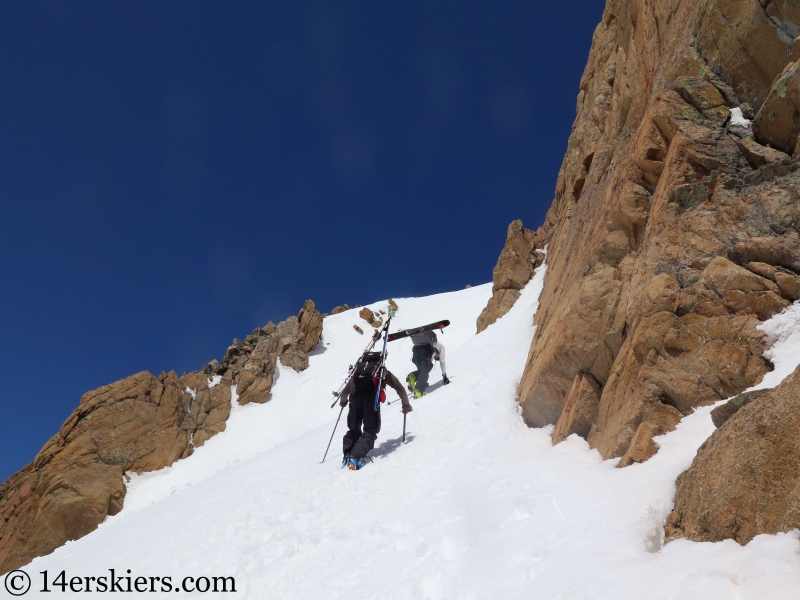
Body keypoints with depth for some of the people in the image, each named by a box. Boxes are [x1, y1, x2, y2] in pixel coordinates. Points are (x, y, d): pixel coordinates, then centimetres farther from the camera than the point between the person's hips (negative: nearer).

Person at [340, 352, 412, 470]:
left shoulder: (359, 368, 34)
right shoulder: (385, 373, 30)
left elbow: (346, 391, 36)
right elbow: (400, 390, 29)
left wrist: (343, 401, 55)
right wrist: (406, 405, 41)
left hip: (355, 396, 3)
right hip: (371, 395, -3)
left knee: (353, 429, 19)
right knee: (370, 431, 0)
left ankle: (347, 456, 4)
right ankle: (356, 458, -19)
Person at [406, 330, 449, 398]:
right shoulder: (441, 346, 36)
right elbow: (442, 362, 29)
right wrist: (445, 376, 34)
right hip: (426, 350, -5)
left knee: (422, 370, 20)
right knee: (424, 372, -4)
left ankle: (413, 376, -11)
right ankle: (418, 391, -25)